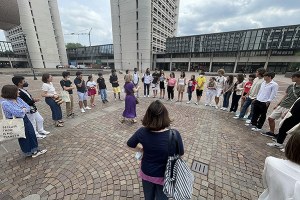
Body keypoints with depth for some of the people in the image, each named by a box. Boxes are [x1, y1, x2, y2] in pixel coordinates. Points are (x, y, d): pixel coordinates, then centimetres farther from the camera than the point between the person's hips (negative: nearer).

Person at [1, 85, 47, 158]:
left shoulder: (18, 99, 1)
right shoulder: (5, 103, -21)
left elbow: (28, 107, 1)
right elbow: (18, 113, -28)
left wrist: (23, 110, -18)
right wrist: (23, 110, -9)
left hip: (25, 119, 6)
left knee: (32, 133, 10)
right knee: (23, 138, 10)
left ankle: (35, 150, 27)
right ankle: (28, 152, 30)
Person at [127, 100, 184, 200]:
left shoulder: (142, 132, -25)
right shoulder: (174, 134, -30)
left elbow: (130, 145, -6)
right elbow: (180, 154, -11)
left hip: (146, 173, 2)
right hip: (164, 175, -1)